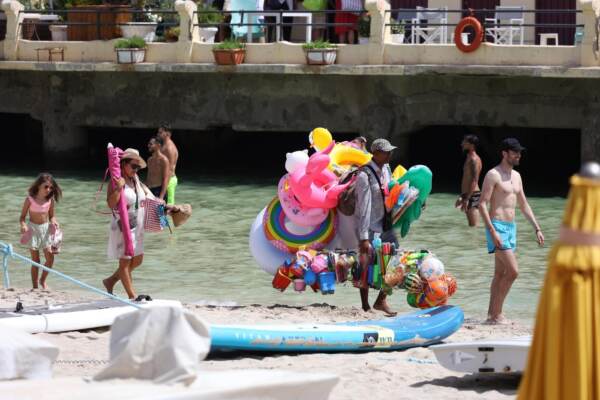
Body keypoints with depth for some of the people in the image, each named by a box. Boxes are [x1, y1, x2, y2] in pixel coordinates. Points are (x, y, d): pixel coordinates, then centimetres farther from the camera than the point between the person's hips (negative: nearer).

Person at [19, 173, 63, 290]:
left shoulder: (50, 200, -1)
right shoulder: (30, 200, -10)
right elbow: (22, 217, -5)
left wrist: (54, 221, -11)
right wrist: (23, 225, -24)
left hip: (46, 229, 3)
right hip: (33, 229, -3)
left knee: (50, 258, -6)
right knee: (35, 260, 1)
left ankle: (43, 280, 18)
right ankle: (35, 286, 11)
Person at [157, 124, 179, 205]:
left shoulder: (169, 147, -16)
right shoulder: (165, 146, 15)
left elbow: (171, 168, -21)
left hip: (169, 179, -10)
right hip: (166, 179, 10)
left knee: (169, 203, -9)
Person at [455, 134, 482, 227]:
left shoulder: (474, 159, -14)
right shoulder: (469, 158, 17)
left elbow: (474, 181, -21)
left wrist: (466, 199, -24)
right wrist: (461, 197, 24)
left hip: (472, 195, -10)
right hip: (468, 195, 10)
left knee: (474, 226, -11)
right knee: (471, 225, 13)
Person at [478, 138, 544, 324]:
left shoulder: (516, 176, 15)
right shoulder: (493, 175, -10)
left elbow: (524, 205, 22)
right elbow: (482, 204, -15)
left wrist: (537, 229, 14)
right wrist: (493, 232, -23)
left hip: (511, 227, 8)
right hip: (497, 226, -8)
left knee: (501, 274, 8)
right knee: (513, 270, -14)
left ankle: (492, 315, 11)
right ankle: (497, 312, -7)